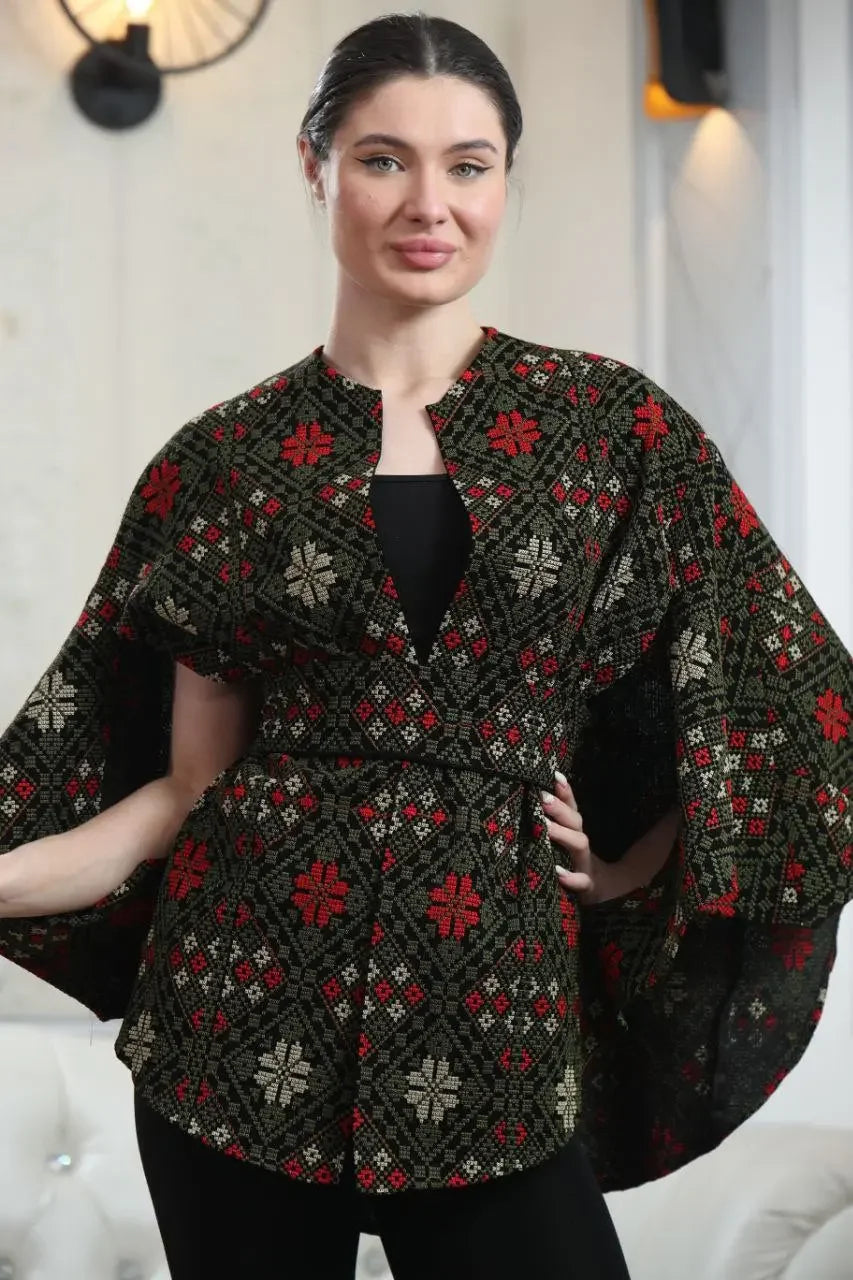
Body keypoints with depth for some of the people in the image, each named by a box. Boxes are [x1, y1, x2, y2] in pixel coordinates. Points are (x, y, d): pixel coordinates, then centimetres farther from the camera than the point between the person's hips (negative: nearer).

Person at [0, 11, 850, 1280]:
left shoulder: (617, 428, 2)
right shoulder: (224, 459, 3)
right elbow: (191, 785, 4)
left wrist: (619, 874, 2)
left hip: (496, 1027, 0)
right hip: (247, 1017, 1)